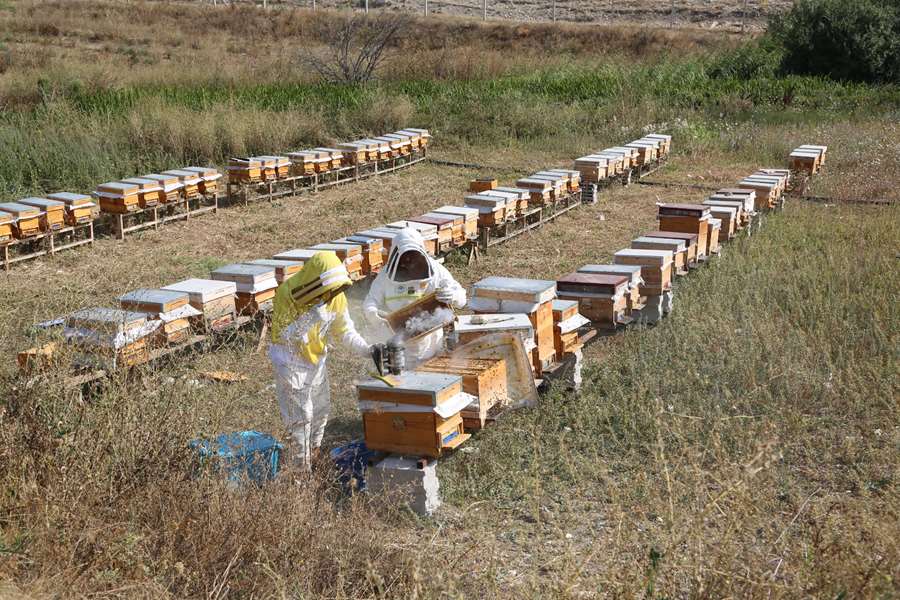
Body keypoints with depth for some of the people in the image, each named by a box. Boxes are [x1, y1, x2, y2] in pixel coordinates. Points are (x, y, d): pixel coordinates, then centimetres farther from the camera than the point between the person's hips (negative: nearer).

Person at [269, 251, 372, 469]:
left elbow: (345, 330, -7)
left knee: (321, 409, 17)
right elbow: (283, 334, -28)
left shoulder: (335, 296, -13)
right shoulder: (287, 294, -28)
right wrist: (311, 317, -40)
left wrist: (367, 349, -22)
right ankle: (302, 467, 10)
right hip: (291, 362, -6)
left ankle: (314, 455, 37)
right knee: (300, 416, -3)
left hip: (317, 359, 6)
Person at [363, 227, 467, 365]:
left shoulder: (436, 270, -4)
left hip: (430, 344, 1)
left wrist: (453, 296, -28)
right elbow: (369, 304, -3)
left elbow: (462, 298, -4)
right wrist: (376, 315, -26)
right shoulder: (387, 275, -4)